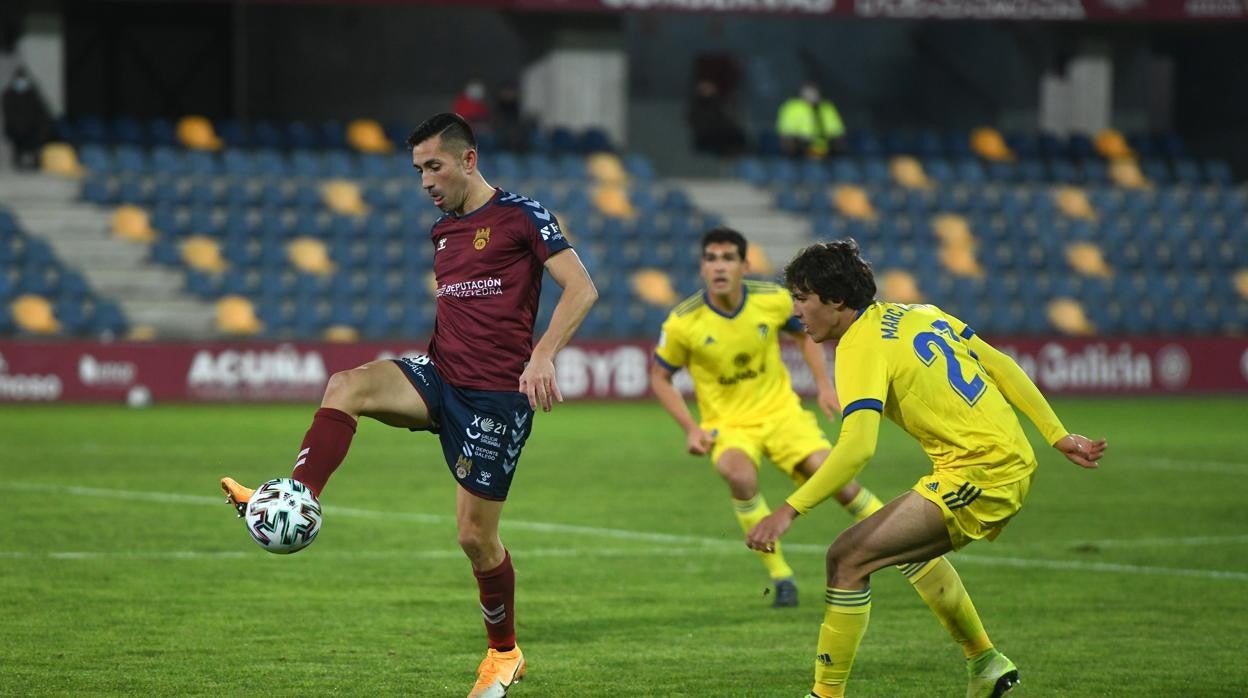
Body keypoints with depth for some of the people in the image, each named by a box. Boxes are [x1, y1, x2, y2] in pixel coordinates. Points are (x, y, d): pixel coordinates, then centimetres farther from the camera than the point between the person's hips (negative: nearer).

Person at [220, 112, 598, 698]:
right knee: (346, 386, -23)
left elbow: (581, 288, -14)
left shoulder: (520, 215, -7)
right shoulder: (442, 231, 15)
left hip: (497, 393, -6)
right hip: (440, 379, 6)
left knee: (475, 533, -2)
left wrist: (543, 355, -27)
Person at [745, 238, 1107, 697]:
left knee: (847, 558, -10)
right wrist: (1059, 436, 19)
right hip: (1014, 465, 10)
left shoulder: (862, 347, -12)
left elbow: (856, 448, -25)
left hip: (976, 474, -10)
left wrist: (790, 510, -26)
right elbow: (1003, 367, 15)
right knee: (908, 545, 32)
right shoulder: (917, 314, 14)